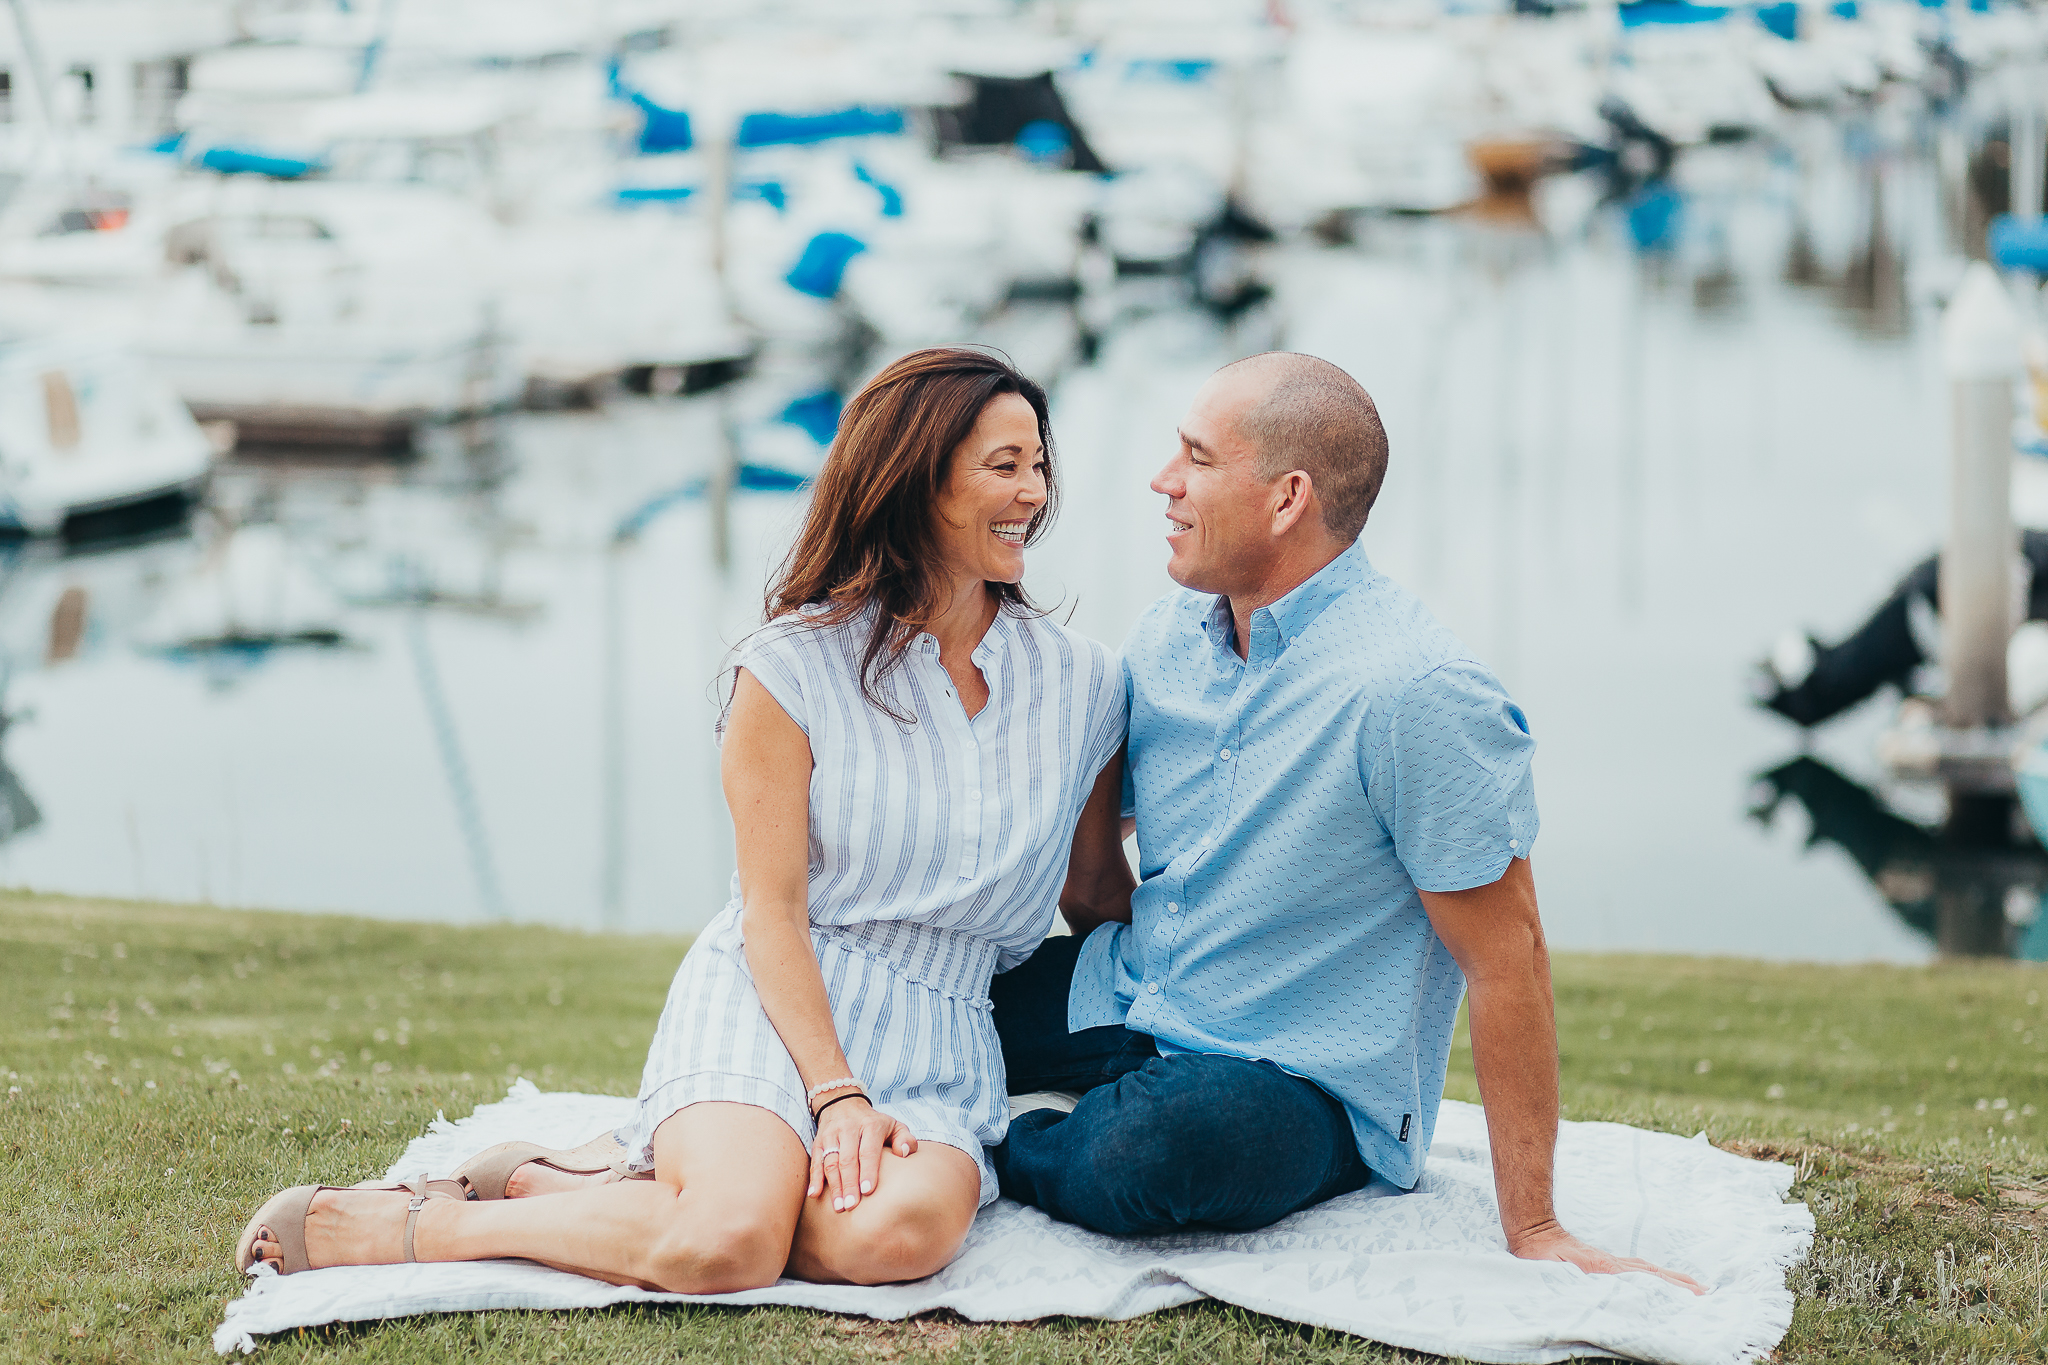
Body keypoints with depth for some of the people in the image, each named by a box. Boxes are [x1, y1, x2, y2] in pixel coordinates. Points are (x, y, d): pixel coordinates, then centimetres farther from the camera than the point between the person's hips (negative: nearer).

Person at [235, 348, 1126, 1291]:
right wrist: (835, 1095, -18)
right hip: (768, 1008, -3)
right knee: (730, 1243, -36)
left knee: (898, 1234, -35)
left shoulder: (1081, 683, 9)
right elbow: (772, 905, -6)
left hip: (940, 1044, 4)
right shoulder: (795, 665, -1)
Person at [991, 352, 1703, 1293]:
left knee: (1154, 1148, -37)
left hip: (1305, 1088, -6)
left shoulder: (1414, 691, -23)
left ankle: (1014, 1153, -5)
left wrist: (1531, 1231, -18)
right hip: (1125, 1007, 6)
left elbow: (1505, 959, -20)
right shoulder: (1164, 636, 1)